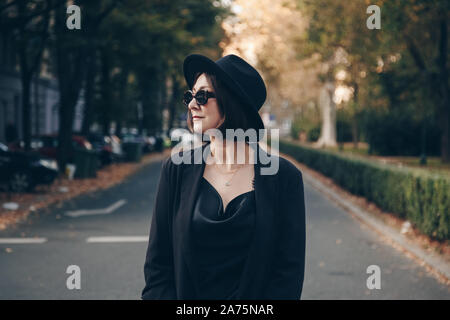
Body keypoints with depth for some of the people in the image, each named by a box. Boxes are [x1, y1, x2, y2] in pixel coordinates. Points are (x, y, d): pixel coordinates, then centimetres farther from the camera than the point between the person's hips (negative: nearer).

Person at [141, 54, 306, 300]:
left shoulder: (284, 177, -3)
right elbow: (157, 262, 3)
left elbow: (289, 270, -3)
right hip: (187, 295, 1)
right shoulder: (177, 168, 1)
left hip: (254, 297, -1)